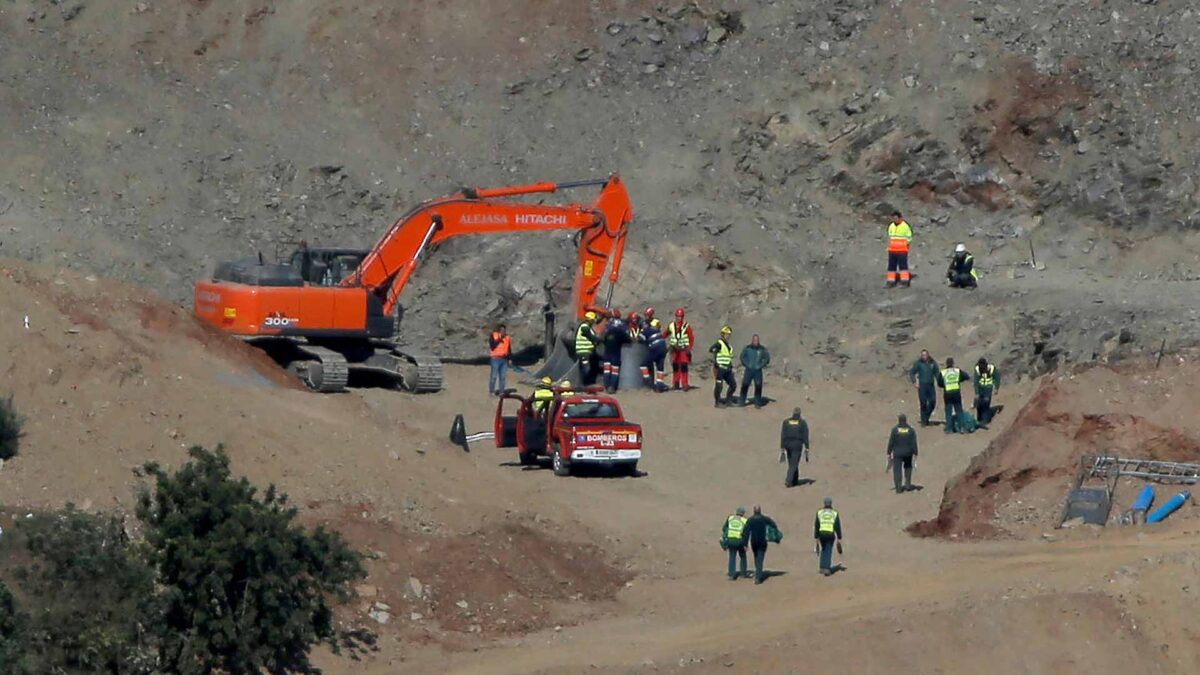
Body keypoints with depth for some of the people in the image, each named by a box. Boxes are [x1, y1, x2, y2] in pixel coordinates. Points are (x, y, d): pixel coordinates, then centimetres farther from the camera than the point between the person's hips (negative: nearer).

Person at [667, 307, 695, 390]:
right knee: (675, 366, 6)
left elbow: (691, 338, -4)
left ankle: (685, 384, -8)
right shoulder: (671, 326, 5)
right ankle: (675, 384, 14)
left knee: (683, 367, -9)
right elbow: (665, 335, 16)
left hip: (683, 349, -4)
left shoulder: (686, 326, -6)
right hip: (674, 349, 4)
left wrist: (689, 348, -10)